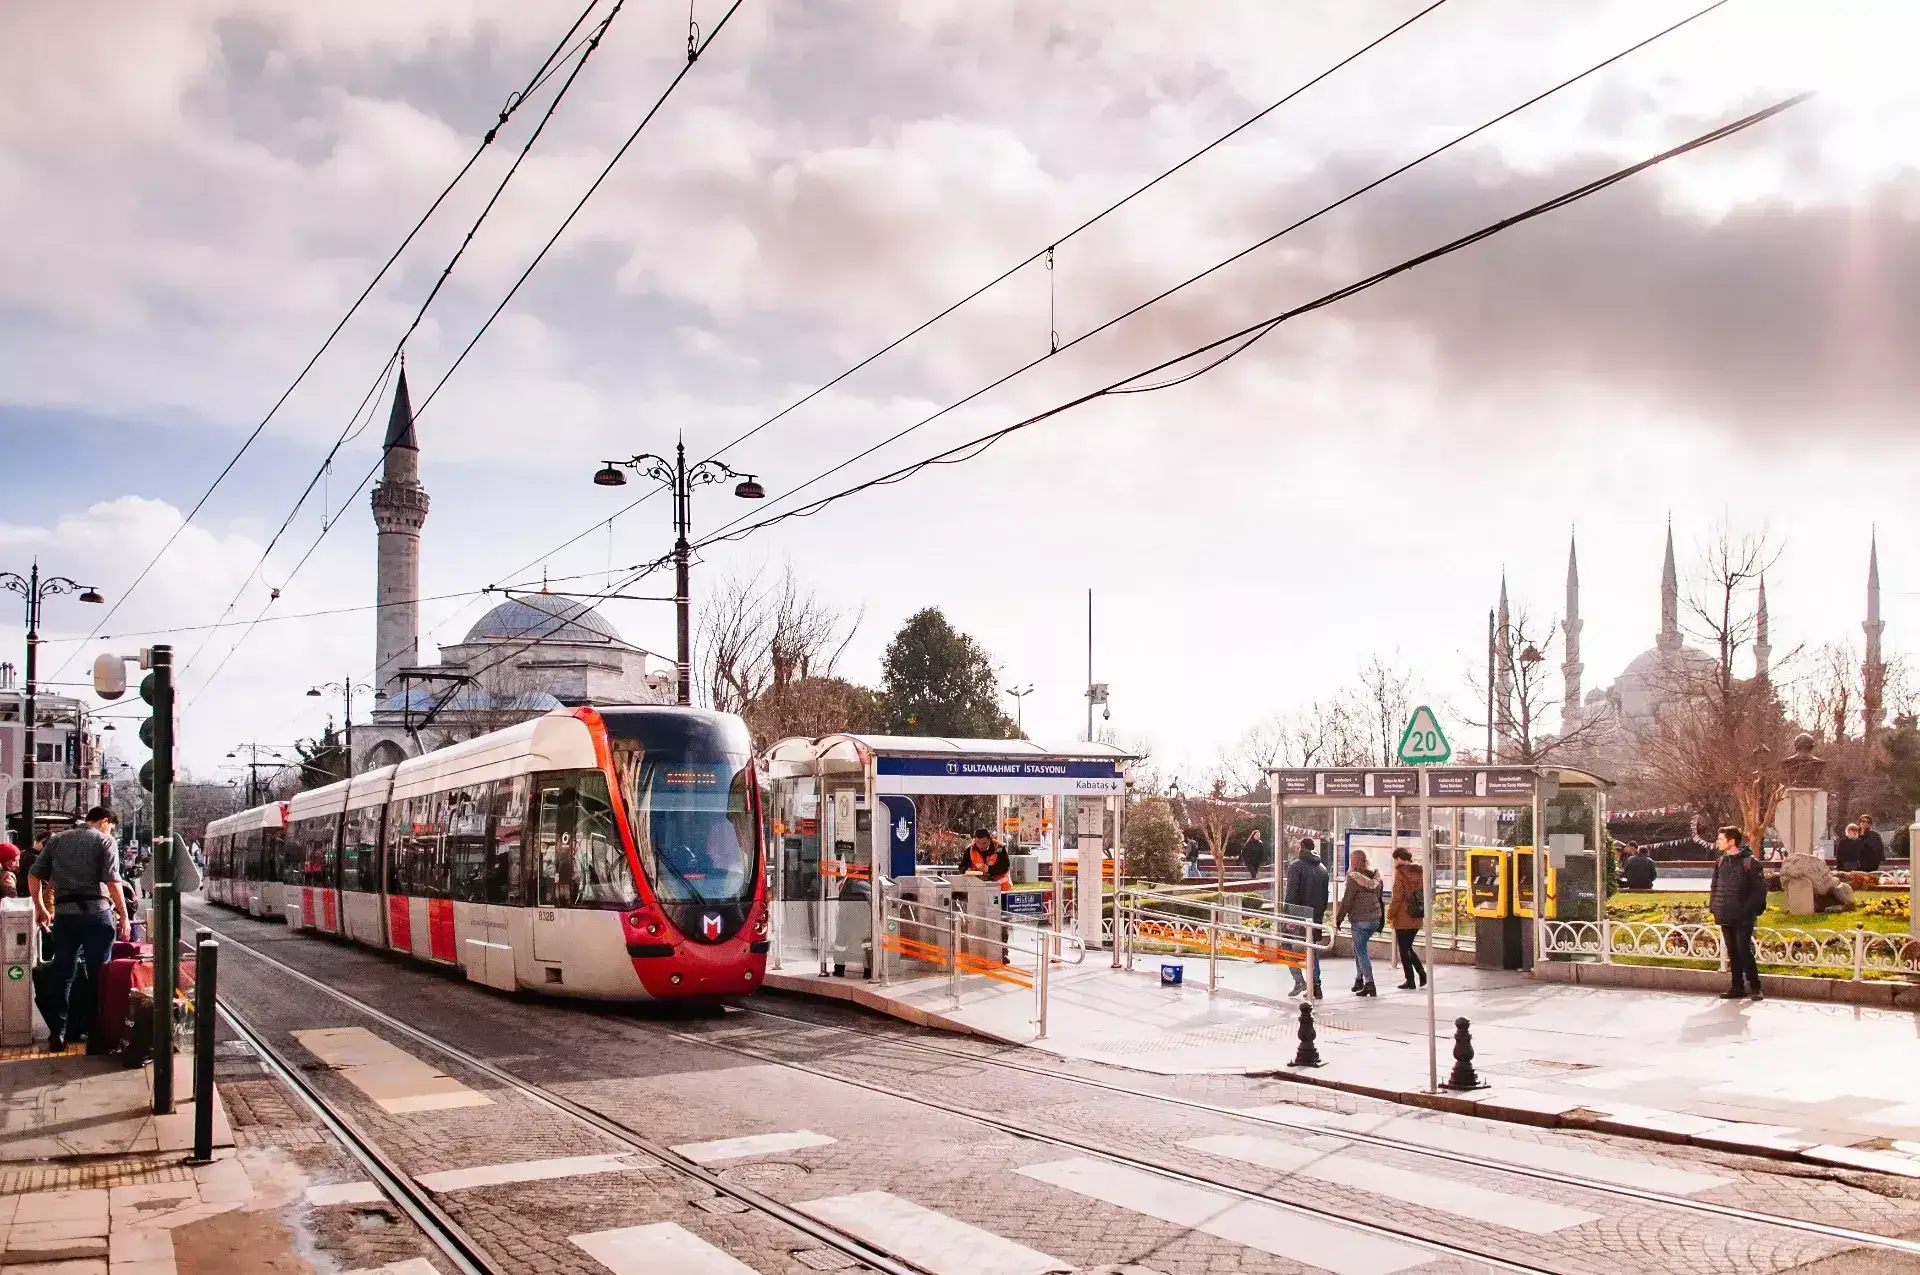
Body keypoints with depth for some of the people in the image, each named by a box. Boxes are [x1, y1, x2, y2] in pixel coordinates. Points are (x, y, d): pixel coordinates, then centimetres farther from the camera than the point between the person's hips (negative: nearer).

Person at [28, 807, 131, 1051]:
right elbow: (112, 881, -10)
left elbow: (35, 875, 12)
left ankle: (57, 1034, 11)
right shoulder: (104, 840, 0)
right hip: (95, 912, -4)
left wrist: (41, 908, 22)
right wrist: (123, 916, -6)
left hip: (64, 914, 4)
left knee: (62, 975, 10)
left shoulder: (58, 839, 15)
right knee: (99, 975, 3)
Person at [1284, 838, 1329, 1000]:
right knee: (1312, 949, 13)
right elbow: (1325, 896, 13)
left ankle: (1299, 979, -7)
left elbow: (1292, 893, -16)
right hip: (1316, 917, 6)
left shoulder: (1295, 866, -9)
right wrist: (1320, 913, 17)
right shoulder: (1322, 868, 12)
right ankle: (1316, 986, 8)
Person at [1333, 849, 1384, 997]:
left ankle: (1369, 984, -7)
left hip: (1360, 920, -7)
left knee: (1361, 952, -1)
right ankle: (1359, 980, 22)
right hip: (1375, 919, 7)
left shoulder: (1354, 878, -14)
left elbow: (1346, 902, -13)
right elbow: (1379, 898, 14)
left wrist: (1338, 921, -6)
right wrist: (1380, 923, 22)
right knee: (1358, 948, 20)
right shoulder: (1375, 877, 7)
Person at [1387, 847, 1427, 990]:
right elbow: (1424, 892, 12)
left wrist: (1390, 914, -7)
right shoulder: (1419, 872, 8)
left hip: (1403, 918, -7)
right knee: (1408, 947, 19)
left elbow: (1397, 896, -15)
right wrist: (1423, 911, 18)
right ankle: (1421, 972, 6)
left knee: (1404, 949, 3)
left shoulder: (1400, 873, -12)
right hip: (1417, 918, 7)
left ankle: (1410, 980, 4)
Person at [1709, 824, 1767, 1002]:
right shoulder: (1721, 862, 11)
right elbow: (1715, 886, 18)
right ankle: (1737, 987, 17)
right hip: (1725, 917, 7)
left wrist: (1749, 909, -16)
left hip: (1743, 918, -6)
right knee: (1733, 953, 10)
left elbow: (1760, 888, -11)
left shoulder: (1750, 862, -9)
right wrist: (1713, 906, 7)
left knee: (1744, 951, -7)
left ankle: (1754, 987, 3)